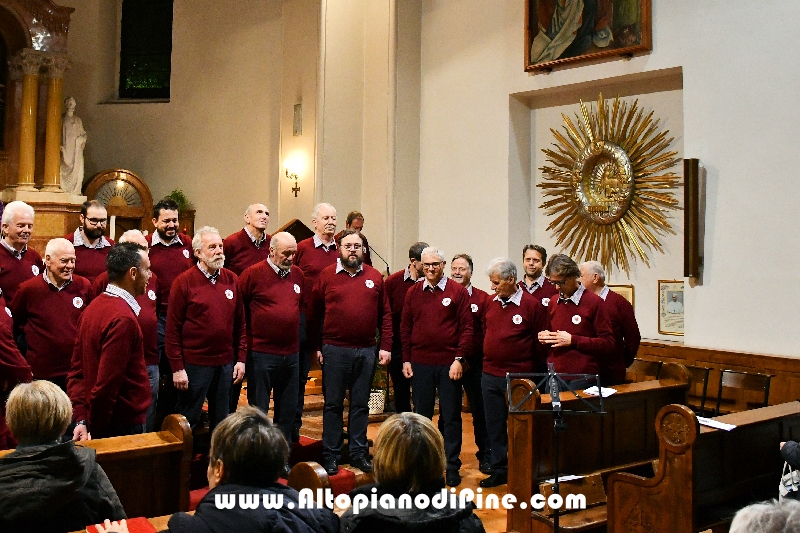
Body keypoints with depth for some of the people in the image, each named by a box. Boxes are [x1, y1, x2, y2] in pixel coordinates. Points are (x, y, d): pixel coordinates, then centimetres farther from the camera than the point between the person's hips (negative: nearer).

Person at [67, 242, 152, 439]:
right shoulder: (123, 318, -22)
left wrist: (81, 420, 1)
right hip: (124, 425, -9)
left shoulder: (93, 307, 7)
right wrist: (94, 427, -12)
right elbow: (106, 384, -24)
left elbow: (76, 371, 7)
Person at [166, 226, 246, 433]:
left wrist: (241, 359, 5)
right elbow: (173, 329, -8)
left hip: (226, 364, 4)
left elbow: (240, 323, 9)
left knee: (221, 421, 15)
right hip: (194, 364, -4)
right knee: (188, 421, 7)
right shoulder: (184, 282, -8)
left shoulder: (232, 280, 5)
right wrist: (177, 368, -11)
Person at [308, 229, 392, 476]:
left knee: (361, 405, 11)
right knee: (333, 404, 6)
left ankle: (359, 453, 21)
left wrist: (386, 346, 1)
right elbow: (313, 314, 1)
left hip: (366, 351, 2)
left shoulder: (375, 277, 7)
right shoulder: (326, 275, 0)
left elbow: (385, 314, 7)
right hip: (334, 350, -2)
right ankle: (331, 455, 15)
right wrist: (316, 347, -3)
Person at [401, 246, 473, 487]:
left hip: (449, 364, -2)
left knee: (451, 417, 4)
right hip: (420, 363, 3)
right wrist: (406, 360, 4)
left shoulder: (458, 292, -1)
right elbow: (405, 327, 9)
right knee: (421, 415, 9)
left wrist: (459, 359, -9)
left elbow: (467, 328, -3)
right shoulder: (413, 293, 7)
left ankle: (452, 467, 13)